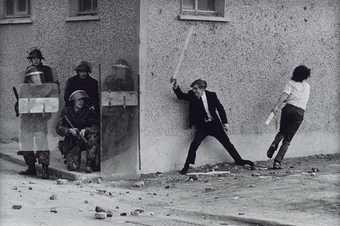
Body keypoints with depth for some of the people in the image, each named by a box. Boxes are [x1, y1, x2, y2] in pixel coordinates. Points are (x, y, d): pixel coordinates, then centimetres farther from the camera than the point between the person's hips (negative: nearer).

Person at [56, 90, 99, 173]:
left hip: (86, 140, 1)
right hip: (72, 143, -1)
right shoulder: (67, 111, -2)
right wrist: (70, 130, -25)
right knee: (73, 167, -19)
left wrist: (86, 130, -32)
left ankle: (90, 164, -23)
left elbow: (96, 126, -13)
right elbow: (59, 128, -7)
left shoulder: (89, 111, -4)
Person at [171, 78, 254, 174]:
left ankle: (239, 160, 23)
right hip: (202, 126, -1)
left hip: (215, 124, 1)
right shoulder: (192, 96, -4)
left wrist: (225, 122, 3)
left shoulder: (212, 95, -4)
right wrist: (176, 87, -27)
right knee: (194, 144, -20)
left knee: (227, 143, 7)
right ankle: (186, 166, -13)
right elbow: (181, 96, -9)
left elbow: (220, 108, 3)